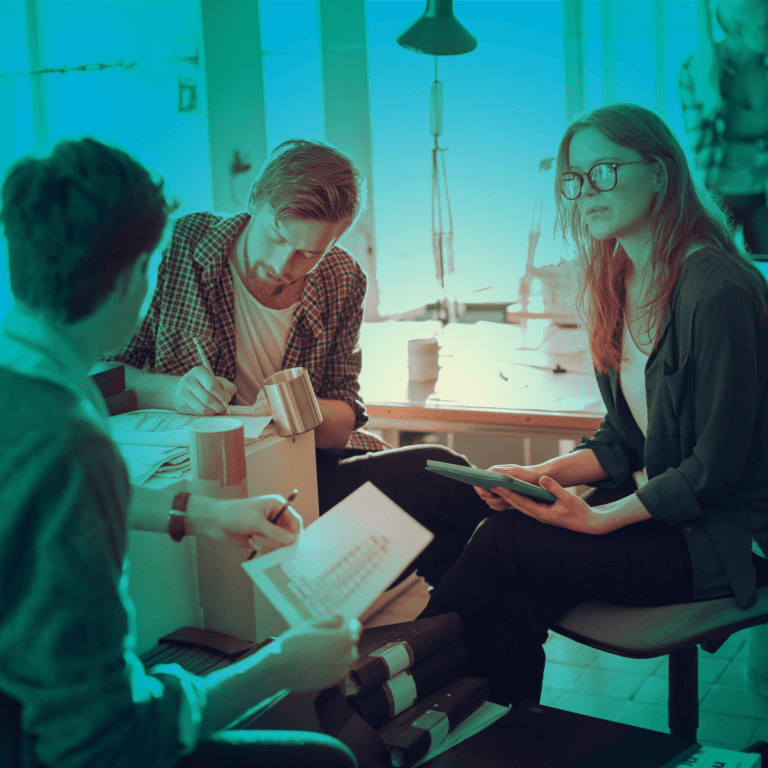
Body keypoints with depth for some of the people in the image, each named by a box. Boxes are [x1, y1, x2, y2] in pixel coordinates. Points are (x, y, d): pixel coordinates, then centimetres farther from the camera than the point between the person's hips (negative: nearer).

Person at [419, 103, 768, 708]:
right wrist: (543, 474, -4)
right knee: (512, 609, -21)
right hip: (650, 508, 7)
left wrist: (598, 518, -19)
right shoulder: (620, 284, 9)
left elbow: (716, 466, -18)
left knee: (505, 540, -20)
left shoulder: (718, 290, -19)